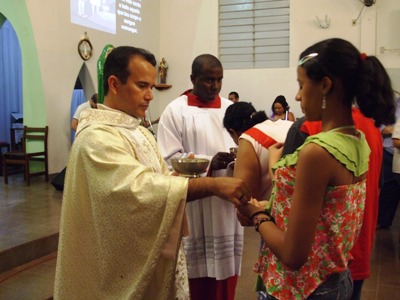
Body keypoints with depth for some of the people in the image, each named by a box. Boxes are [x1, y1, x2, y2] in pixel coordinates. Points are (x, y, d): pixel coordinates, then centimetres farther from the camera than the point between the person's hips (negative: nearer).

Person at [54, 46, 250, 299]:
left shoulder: (140, 132, 9)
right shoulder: (97, 137, -21)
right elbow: (140, 189, -33)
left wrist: (181, 172, -10)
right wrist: (213, 185, -33)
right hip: (124, 266, -8)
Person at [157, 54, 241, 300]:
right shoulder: (175, 111, -4)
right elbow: (170, 159, -10)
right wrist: (209, 163, -22)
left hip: (227, 204, 4)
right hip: (193, 208, -4)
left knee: (225, 269, 12)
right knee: (196, 272, 4)